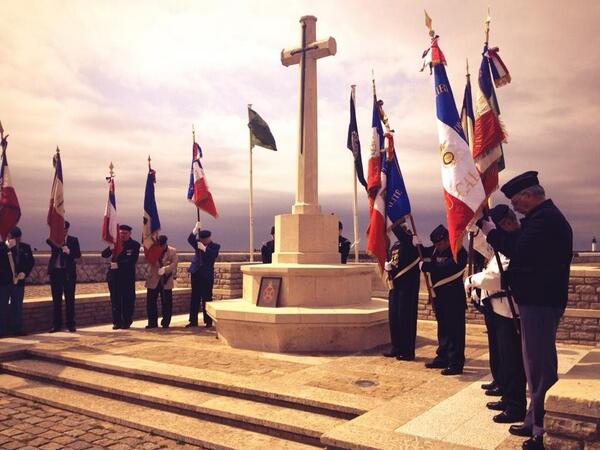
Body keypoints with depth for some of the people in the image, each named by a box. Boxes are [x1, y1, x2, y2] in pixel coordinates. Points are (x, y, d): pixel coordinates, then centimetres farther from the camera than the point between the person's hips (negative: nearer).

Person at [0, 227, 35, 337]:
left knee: (17, 306, 8)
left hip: (18, 280, 3)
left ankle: (17, 329, 16)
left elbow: (31, 261, 8)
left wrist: (25, 273, -5)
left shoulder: (25, 247, 4)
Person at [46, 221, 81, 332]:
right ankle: (57, 325, 13)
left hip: (69, 272, -1)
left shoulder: (73, 240, 6)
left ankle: (70, 324, 9)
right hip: (55, 271, 1)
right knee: (56, 299, 6)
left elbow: (78, 254, -6)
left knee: (70, 299, 2)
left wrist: (69, 251, -25)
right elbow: (48, 241, -19)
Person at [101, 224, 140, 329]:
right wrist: (110, 249, -17)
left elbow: (132, 260, -13)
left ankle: (126, 322, 12)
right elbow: (104, 255, 3)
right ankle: (117, 322, 14)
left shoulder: (134, 245, -2)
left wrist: (118, 264, -19)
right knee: (115, 300, 6)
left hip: (127, 276, -3)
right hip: (114, 275, 3)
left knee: (127, 300, 1)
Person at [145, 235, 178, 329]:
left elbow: (174, 263, -9)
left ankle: (165, 323, 13)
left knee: (166, 302, 2)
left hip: (166, 280, -1)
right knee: (150, 301, 0)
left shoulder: (172, 251, 0)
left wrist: (165, 268, -25)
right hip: (153, 280, 1)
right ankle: (152, 322, 10)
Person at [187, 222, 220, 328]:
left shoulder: (215, 246, 0)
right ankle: (193, 321, 13)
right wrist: (196, 228, -16)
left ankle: (208, 321, 6)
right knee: (194, 299, 7)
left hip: (207, 276, -4)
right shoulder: (198, 243, 10)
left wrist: (204, 248, -25)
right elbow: (190, 239, -7)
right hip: (196, 274, 4)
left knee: (207, 299, -1)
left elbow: (213, 255, -19)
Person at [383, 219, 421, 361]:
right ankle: (396, 349, 22)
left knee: (406, 317, -4)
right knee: (394, 317, 10)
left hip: (408, 286, -8)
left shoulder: (411, 241, -8)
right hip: (395, 285, 8)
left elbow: (397, 230, -26)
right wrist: (388, 266, 0)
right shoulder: (394, 246, 14)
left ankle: (408, 351, 4)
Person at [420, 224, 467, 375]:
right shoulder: (436, 250, 9)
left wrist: (426, 265, -23)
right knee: (442, 329, 17)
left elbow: (446, 267, -28)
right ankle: (442, 358, 27)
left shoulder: (459, 252, -14)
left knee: (455, 331, -3)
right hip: (439, 295, 8)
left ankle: (456, 364, 1)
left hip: (454, 297, -8)